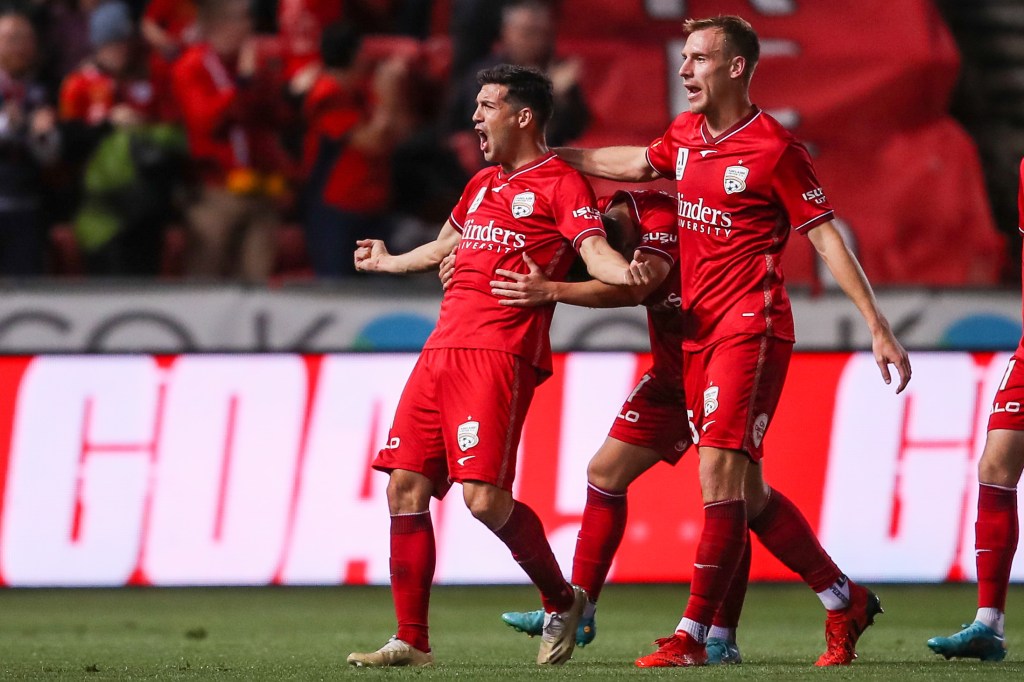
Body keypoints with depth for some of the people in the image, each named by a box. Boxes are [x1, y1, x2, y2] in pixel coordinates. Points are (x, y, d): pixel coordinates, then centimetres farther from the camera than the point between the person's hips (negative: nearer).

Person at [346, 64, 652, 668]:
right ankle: (411, 641, 5)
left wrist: (625, 272, -37)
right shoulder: (482, 185, 24)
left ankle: (563, 601, 7)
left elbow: (594, 250, -14)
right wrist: (389, 262, 58)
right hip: (442, 349, 8)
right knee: (406, 488, 1)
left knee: (485, 498, -17)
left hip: (499, 355, -8)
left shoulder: (560, 183, 0)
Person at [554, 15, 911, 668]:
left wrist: (878, 326, -9)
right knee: (745, 490, 9)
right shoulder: (685, 135, 10)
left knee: (720, 472, -16)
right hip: (698, 331, 8)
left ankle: (693, 634, -17)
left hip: (751, 326, -8)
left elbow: (826, 236, -7)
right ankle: (846, 600, 22)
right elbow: (637, 163, 31)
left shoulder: (774, 149, -10)